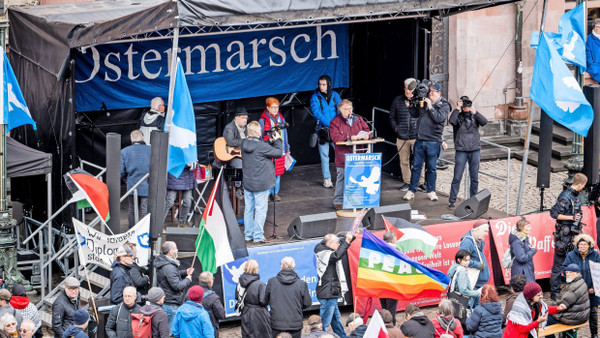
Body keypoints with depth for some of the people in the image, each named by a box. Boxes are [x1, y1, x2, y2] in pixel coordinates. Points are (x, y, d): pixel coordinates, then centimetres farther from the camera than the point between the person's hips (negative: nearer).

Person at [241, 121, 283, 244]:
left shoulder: (244, 144, 1)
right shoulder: (260, 146, -21)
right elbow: (278, 153, -11)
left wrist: (270, 141, 6)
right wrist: (277, 140, 3)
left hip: (247, 182, 7)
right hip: (260, 184, -7)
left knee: (248, 209, 14)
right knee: (260, 210, 0)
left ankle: (248, 235, 22)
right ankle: (258, 237, 3)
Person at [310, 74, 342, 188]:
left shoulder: (335, 95, 8)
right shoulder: (315, 97, -1)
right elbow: (316, 113, -14)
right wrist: (328, 123, -27)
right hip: (323, 129, -2)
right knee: (324, 155, 1)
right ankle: (327, 179, 9)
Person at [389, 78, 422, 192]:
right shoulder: (397, 101, 8)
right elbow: (392, 117, 16)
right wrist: (396, 129, 5)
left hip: (416, 136, -2)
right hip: (402, 137, 2)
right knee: (404, 161, 7)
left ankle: (420, 182, 7)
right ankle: (407, 182, 18)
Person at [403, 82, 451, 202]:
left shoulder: (444, 106, -2)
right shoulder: (423, 102, 12)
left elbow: (439, 118, -17)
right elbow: (415, 114, 24)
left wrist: (430, 107, -16)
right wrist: (410, 106, 8)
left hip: (433, 142, -4)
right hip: (420, 140, 4)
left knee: (431, 168, 5)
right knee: (416, 166, 6)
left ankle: (431, 191, 17)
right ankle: (411, 191, 11)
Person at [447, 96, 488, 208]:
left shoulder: (474, 116, 9)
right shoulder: (458, 116, 2)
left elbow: (484, 122, -7)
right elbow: (451, 121, -20)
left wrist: (474, 112, -14)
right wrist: (457, 109, -16)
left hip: (475, 150, 3)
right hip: (461, 151, -3)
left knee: (474, 178, 8)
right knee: (457, 177, -2)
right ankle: (451, 201, 4)